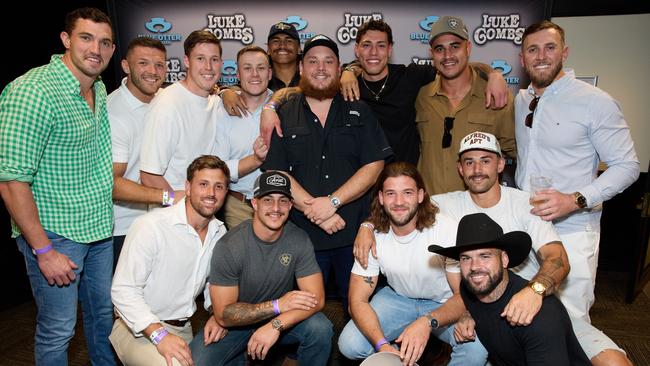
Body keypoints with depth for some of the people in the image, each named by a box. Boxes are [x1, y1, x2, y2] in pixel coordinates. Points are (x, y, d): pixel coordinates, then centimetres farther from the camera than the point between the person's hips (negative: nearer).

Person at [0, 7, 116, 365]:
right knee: (58, 330, 8)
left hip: (100, 227, 7)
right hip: (54, 234, -7)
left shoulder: (99, 90, 6)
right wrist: (44, 251, -18)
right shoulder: (32, 91, -19)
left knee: (103, 314, 22)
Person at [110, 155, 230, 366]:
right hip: (139, 329, -6)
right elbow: (124, 290, -21)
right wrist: (159, 335, -29)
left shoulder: (220, 232, 3)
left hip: (183, 329, 7)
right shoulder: (151, 226, -19)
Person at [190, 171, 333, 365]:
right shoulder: (229, 246, -21)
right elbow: (224, 315, -20)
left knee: (321, 328, -27)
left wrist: (275, 325, -33)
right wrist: (278, 305, -29)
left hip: (282, 319, 1)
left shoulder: (299, 241, -15)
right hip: (237, 322, 0)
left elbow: (316, 298, -18)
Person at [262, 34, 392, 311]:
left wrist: (333, 202, -14)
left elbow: (373, 166, -2)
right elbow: (276, 173, -3)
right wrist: (316, 211, -13)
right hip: (303, 232, 0)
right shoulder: (283, 115, 6)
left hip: (354, 231, 1)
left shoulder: (359, 112, 8)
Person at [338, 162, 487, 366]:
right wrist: (382, 345, -34)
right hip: (398, 297, 2)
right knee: (349, 345, -19)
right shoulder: (373, 236, -17)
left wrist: (427, 322, -42)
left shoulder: (447, 229, -25)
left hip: (444, 302, -2)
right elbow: (358, 301, -16)